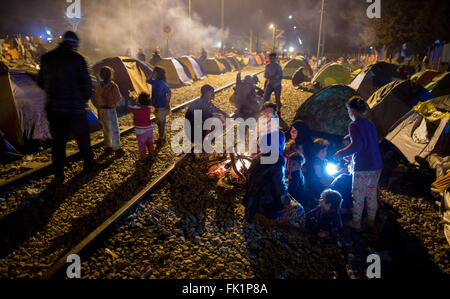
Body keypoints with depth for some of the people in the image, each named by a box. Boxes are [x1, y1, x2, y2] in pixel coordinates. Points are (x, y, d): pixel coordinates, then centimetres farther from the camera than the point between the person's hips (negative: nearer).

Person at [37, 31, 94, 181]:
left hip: (53, 108, 4)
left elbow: (41, 82, 11)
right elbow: (86, 83, -10)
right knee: (82, 137, 16)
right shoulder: (77, 59, -9)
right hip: (75, 108, -3)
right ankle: (88, 164, 32)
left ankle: (58, 174, 15)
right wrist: (84, 99, 7)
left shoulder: (46, 58, 5)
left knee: (58, 140, 11)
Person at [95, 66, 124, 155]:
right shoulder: (113, 86, -14)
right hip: (110, 110, -7)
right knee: (114, 130, 0)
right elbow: (118, 98, -13)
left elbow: (97, 98, 14)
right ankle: (117, 148, 3)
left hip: (101, 109, 7)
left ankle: (107, 146, 22)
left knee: (106, 129, 16)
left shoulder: (99, 86, 6)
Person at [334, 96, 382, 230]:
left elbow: (357, 145, -23)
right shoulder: (370, 124, 11)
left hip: (362, 168, -8)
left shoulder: (354, 125, -12)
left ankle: (356, 222, 16)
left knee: (358, 196, 6)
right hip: (376, 166, 8)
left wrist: (340, 154, -10)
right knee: (372, 194, 18)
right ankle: (371, 221, 30)